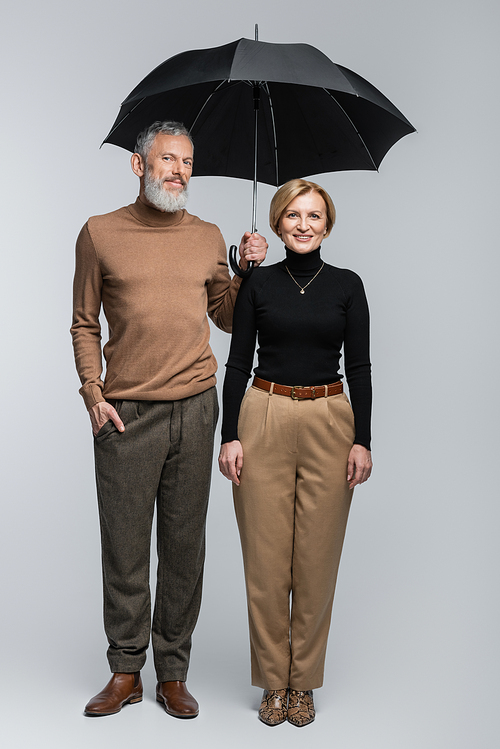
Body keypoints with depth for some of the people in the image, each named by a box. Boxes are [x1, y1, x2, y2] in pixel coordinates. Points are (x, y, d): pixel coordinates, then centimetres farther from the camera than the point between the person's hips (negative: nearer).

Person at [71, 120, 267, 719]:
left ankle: (173, 672, 20)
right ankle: (125, 672, 19)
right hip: (125, 414, -2)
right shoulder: (100, 233, 6)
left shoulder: (208, 237, 13)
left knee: (184, 547, 7)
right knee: (124, 547, 4)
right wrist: (92, 392, -2)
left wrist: (247, 270, 3)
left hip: (195, 408, 2)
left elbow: (228, 317, 18)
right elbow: (84, 325, 9)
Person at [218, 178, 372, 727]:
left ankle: (303, 681, 20)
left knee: (317, 557, 4)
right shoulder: (257, 284, 4)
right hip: (264, 420, 0)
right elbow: (238, 363, 3)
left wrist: (362, 440, -5)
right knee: (266, 556, 2)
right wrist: (230, 435, -5)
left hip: (329, 423, 0)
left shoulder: (346, 285, 4)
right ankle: (273, 681, 18)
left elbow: (359, 367, 3)